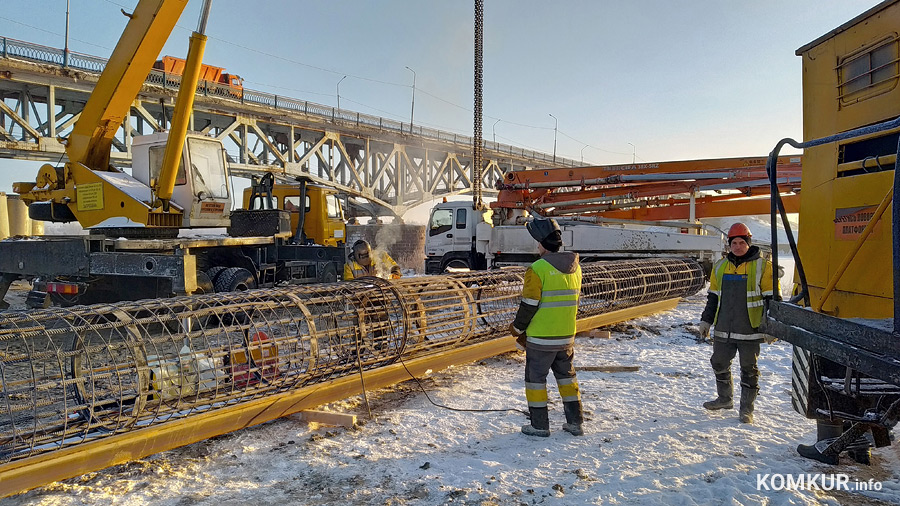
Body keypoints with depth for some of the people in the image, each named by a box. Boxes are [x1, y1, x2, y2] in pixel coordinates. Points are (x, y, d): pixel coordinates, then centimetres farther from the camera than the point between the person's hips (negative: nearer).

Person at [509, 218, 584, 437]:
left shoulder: (537, 269, -18)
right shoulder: (574, 266, 5)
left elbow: (528, 305, -15)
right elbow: (573, 301, 13)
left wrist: (517, 329, 1)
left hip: (540, 339, -6)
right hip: (566, 336, 7)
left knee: (535, 378, 7)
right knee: (567, 376, 19)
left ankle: (539, 425, 13)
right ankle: (575, 422, 24)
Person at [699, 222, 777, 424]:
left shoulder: (762, 266, -4)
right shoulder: (720, 267, 10)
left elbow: (771, 298, -4)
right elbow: (713, 296, 17)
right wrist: (706, 320, 15)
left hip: (750, 331, -5)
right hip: (723, 330, 5)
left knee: (749, 370, 5)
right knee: (719, 364, 14)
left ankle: (746, 409, 16)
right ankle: (725, 398, 33)